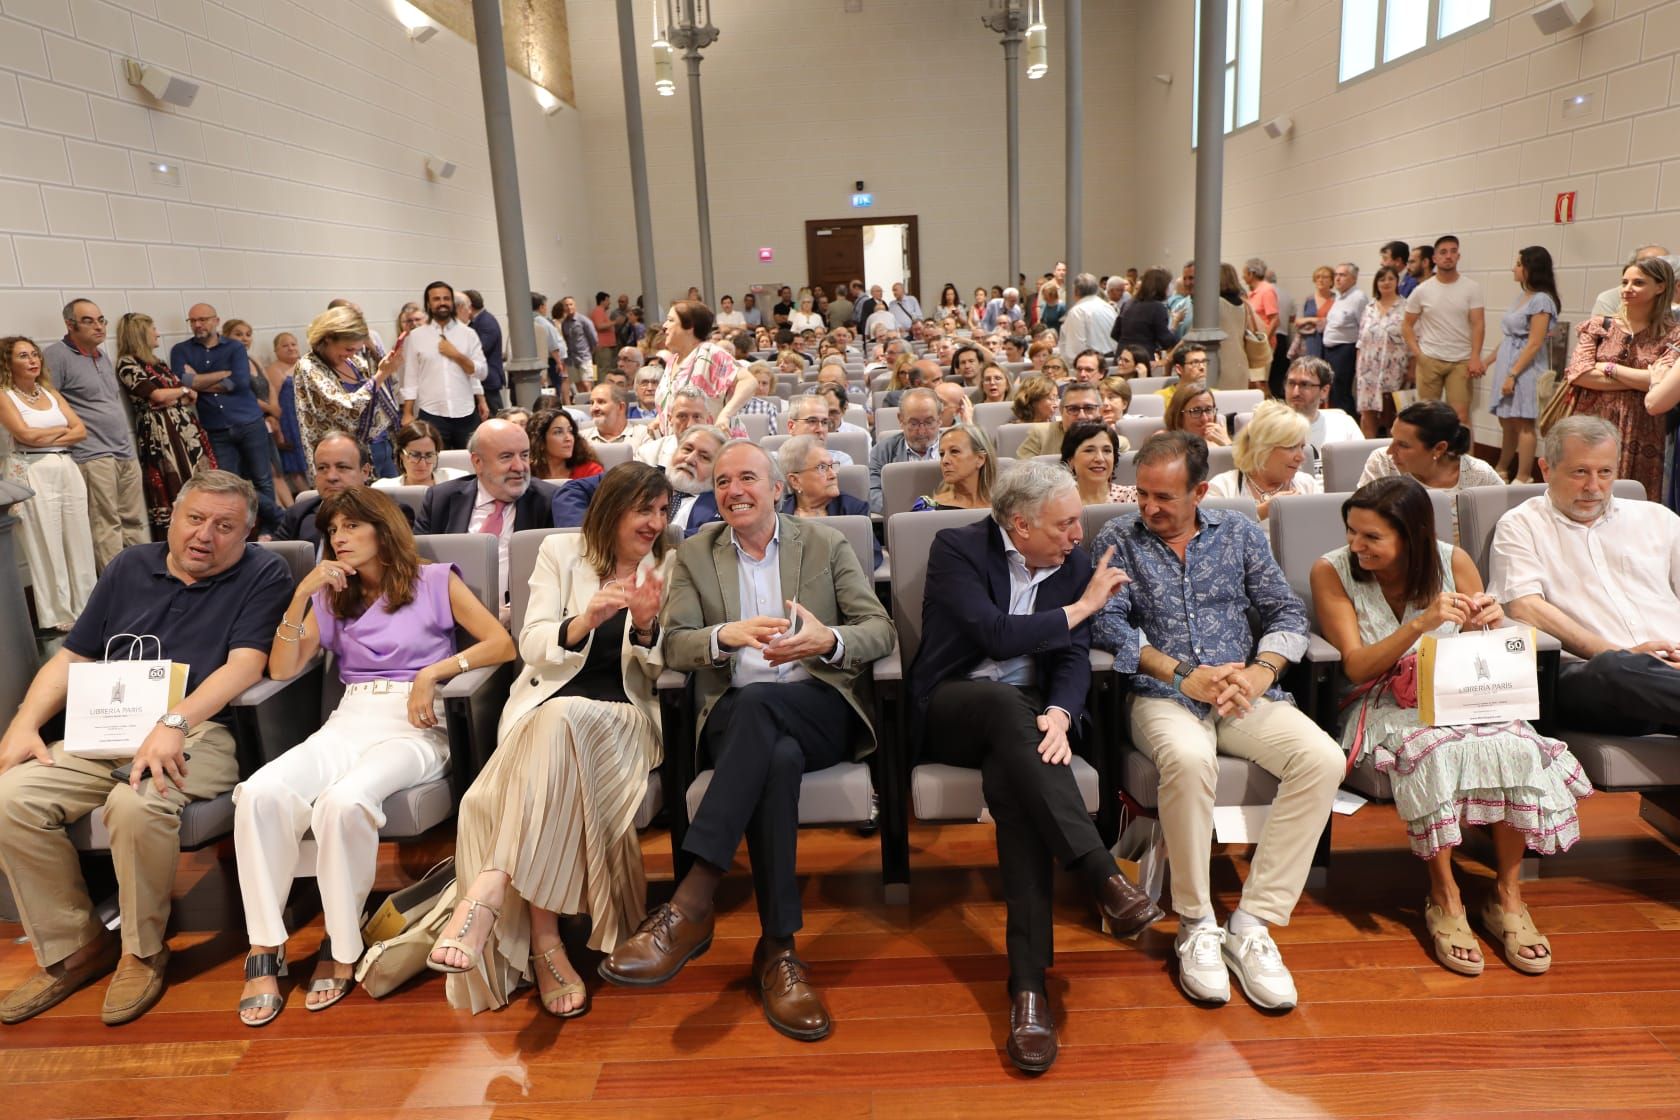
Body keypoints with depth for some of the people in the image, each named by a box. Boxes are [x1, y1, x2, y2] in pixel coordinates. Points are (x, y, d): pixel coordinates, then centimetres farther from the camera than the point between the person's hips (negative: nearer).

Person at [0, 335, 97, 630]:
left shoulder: (51, 393, 15)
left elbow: (81, 431, 7)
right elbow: (26, 434, -13)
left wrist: (46, 438, -7)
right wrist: (63, 429, 1)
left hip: (67, 470, 5)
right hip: (32, 474, -5)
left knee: (78, 541, 6)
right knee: (46, 545, -1)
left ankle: (84, 608, 14)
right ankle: (57, 616, 5)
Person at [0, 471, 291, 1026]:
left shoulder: (262, 575, 0)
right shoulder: (131, 567, 17)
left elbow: (246, 663, -13)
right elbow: (72, 657, 18)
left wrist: (174, 723, -25)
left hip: (201, 732, -6)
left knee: (136, 803, -33)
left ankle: (143, 951, -6)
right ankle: (74, 947, 3)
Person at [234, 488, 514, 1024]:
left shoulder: (436, 581, 9)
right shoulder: (331, 597, 22)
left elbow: (502, 644, 0)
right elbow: (281, 669, 10)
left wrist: (434, 671, -12)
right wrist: (303, 594, 1)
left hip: (414, 725, -4)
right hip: (349, 721, 4)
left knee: (344, 800, -36)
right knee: (261, 792, -28)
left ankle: (342, 946, -15)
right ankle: (265, 948, -17)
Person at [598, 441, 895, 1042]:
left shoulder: (828, 545, 13)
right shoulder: (695, 553, 17)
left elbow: (880, 630, 3)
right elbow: (673, 644, 4)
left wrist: (829, 641, -21)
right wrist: (726, 635, -20)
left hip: (821, 710, -1)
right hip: (734, 718, 1)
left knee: (756, 701, -37)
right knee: (778, 757, -37)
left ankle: (689, 907, -40)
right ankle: (777, 948, -33)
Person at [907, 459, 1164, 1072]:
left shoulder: (1074, 564, 6)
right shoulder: (957, 549, -8)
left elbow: (1075, 658, -3)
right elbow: (996, 635, -21)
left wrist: (1059, 714, -25)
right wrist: (1082, 606, -10)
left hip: (1026, 712, 3)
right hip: (953, 708, -2)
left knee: (1014, 785, -33)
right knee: (1006, 700, -39)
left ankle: (1029, 982, -37)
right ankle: (1105, 879, -42)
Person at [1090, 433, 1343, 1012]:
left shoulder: (1240, 532, 13)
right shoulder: (1117, 539, 6)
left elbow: (1286, 612, 10)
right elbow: (1109, 624, -5)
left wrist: (1261, 671, -9)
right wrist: (1183, 675, -14)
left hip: (1244, 694, 3)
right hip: (1163, 697, -3)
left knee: (1323, 759, -25)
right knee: (1189, 759, -37)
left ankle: (1252, 923, -17)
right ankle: (1195, 926, -17)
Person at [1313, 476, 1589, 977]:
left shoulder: (1453, 562, -2)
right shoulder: (1331, 572, -8)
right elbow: (1357, 667, -14)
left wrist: (1491, 625, -18)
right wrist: (1422, 624, -28)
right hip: (1386, 705, -3)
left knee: (1515, 746, -28)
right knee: (1435, 747, -35)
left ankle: (1508, 895, -12)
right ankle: (1444, 897, -19)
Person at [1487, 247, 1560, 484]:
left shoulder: (1541, 300, -13)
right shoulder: (1523, 297, 13)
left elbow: (1534, 344, -18)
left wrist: (1512, 374, -20)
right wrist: (1489, 360, 17)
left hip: (1523, 369, -9)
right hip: (1507, 365, 9)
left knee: (1523, 424, -5)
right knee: (1507, 421, 16)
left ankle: (1523, 478, -1)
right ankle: (1501, 470, 26)